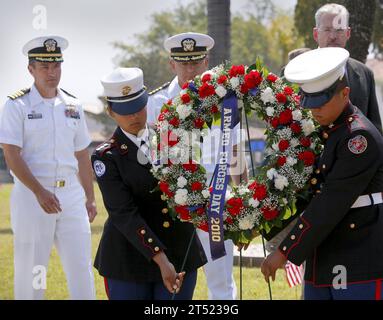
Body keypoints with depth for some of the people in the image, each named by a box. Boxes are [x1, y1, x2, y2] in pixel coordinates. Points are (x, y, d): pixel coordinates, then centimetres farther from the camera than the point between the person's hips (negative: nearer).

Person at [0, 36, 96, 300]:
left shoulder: (72, 106, 12)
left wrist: (90, 198, 15)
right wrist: (40, 192, -22)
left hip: (71, 195, 4)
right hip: (31, 195, -4)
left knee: (81, 267, 2)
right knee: (31, 272, 0)